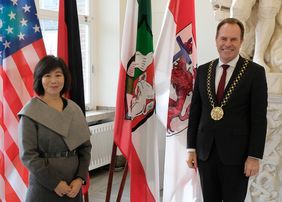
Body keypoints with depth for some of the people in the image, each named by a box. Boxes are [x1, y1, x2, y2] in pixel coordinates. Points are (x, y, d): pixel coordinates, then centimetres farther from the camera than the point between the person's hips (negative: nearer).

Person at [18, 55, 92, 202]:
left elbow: (85, 147, 5)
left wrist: (80, 178, -7)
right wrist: (55, 183, -13)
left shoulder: (74, 109, 4)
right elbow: (28, 155, -12)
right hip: (44, 186, -4)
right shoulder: (31, 112, -9)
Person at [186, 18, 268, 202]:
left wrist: (254, 156, -11)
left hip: (236, 153, -3)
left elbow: (259, 118, -7)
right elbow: (195, 111, 8)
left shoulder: (255, 72, -5)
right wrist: (191, 148, 5)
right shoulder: (203, 70, 6)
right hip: (205, 151, 4)